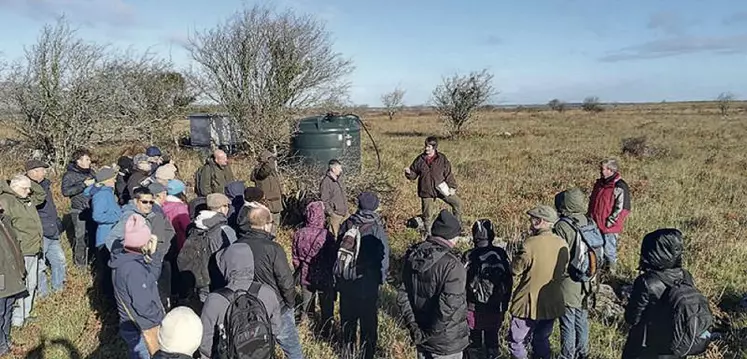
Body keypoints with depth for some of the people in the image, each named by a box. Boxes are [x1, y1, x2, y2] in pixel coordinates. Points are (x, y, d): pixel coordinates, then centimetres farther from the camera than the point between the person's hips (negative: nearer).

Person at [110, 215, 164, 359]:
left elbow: (152, 277, 7)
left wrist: (151, 255, -5)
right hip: (141, 332, -9)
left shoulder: (123, 256, -3)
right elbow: (144, 307, -28)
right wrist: (162, 318, -11)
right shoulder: (132, 269, -31)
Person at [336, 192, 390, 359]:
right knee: (368, 322, 12)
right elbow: (384, 257, -12)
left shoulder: (346, 225, -6)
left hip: (345, 282, 4)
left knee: (347, 318, 21)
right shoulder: (377, 229, -17)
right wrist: (382, 277, 5)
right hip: (368, 284, -4)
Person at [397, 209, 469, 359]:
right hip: (447, 343, -6)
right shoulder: (452, 266, -25)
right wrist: (429, 333, -19)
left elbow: (402, 296, -1)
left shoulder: (412, 257, -4)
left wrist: (412, 325, -1)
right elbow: (447, 306, -29)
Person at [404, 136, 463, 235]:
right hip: (426, 192, 0)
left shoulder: (442, 159, -4)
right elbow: (413, 175, 4)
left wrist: (452, 187, -7)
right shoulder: (420, 160, -2)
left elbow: (448, 173, -2)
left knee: (457, 203, -1)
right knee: (427, 214, 4)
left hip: (441, 189, 0)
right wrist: (409, 173, -18)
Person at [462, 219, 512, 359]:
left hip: (475, 308, -3)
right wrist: (504, 304, 14)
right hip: (496, 309, 3)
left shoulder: (469, 256, -16)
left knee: (474, 344, 10)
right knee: (492, 340, 19)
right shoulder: (501, 254, -5)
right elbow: (508, 282, 3)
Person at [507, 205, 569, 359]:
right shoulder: (563, 244, -3)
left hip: (529, 304, -6)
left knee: (516, 341, 7)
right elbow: (563, 271, 9)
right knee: (542, 340, 22)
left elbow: (515, 271, -12)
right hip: (552, 304, 6)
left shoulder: (531, 244, -22)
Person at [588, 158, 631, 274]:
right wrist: (590, 216, 14)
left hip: (609, 228, -8)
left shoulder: (619, 187, -16)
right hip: (596, 225, 8)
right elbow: (592, 202, 22)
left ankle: (611, 272, 20)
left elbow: (621, 209, -17)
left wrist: (609, 222, -16)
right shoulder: (599, 184, 10)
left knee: (609, 251, 4)